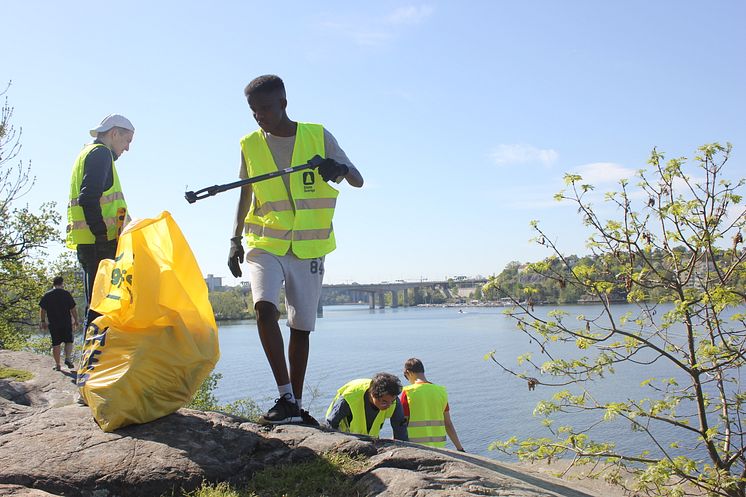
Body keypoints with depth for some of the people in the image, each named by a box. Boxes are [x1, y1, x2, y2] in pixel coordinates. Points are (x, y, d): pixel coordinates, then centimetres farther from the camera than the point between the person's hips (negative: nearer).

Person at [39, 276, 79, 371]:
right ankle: (68, 358, -6)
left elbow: (42, 310, 5)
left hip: (53, 324, 2)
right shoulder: (66, 294, -4)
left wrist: (43, 321, 16)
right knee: (68, 341, 13)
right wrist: (76, 320, 8)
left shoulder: (46, 295, 2)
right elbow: (73, 309, -3)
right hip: (66, 323, -2)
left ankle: (57, 365, 8)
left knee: (55, 344, 7)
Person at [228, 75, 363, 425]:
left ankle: (296, 405, 18)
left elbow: (358, 181, -1)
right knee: (265, 307, -25)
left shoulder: (318, 136, 0)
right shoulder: (250, 145, 5)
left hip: (309, 247, 0)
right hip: (265, 244, 0)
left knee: (301, 327, 5)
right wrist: (235, 239, 8)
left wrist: (340, 169, -24)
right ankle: (285, 398, -21)